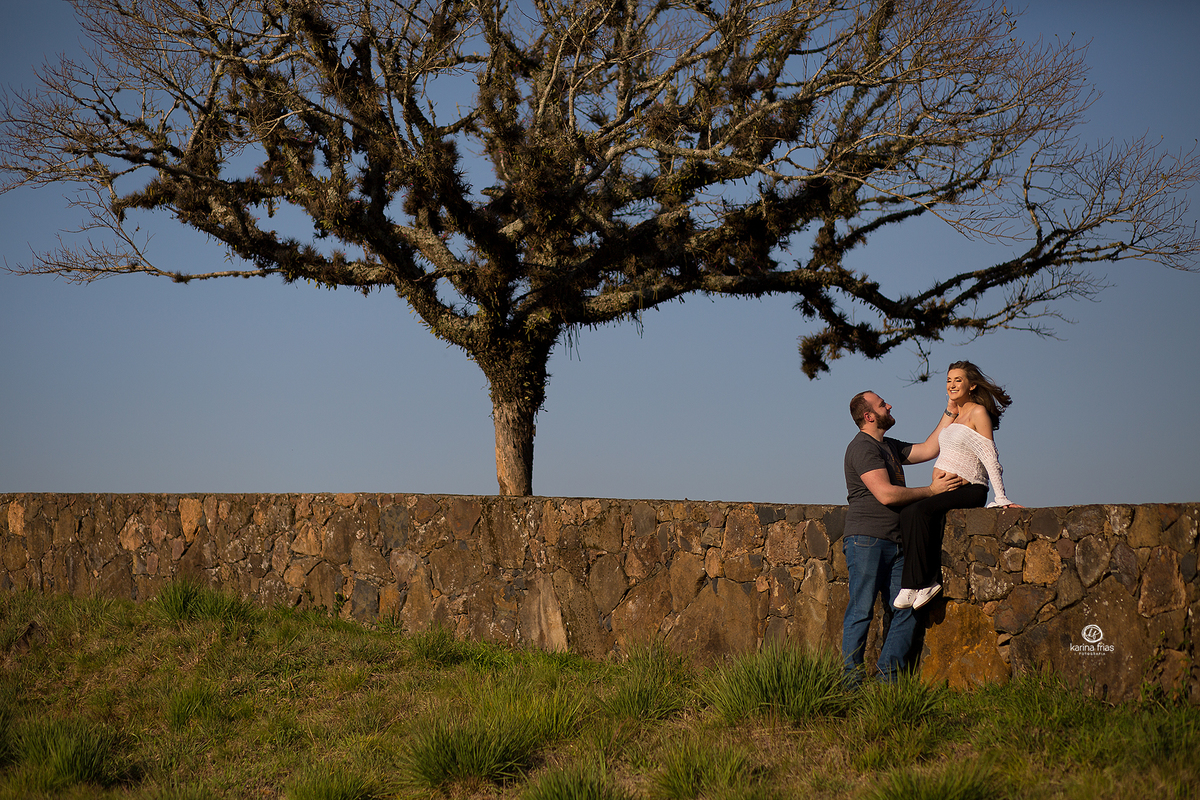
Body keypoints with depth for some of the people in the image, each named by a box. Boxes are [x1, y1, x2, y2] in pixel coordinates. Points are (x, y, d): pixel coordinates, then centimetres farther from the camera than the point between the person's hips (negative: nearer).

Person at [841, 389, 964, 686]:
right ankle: (851, 681, -5)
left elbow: (929, 449, 26)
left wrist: (950, 411, 24)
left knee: (905, 612, 1)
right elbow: (886, 494, -15)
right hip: (866, 541, -9)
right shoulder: (862, 447, -8)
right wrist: (932, 490, -7)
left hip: (894, 544, 9)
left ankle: (887, 679, 5)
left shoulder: (890, 446, 22)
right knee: (861, 611, -9)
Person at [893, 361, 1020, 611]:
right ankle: (929, 581, -28)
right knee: (907, 513, -25)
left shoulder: (979, 412, -3)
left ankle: (915, 585, -29)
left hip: (969, 490, -7)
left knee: (920, 511, -33)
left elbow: (990, 458, -10)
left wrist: (1001, 498, -15)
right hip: (941, 489, 7)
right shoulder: (955, 415, 21)